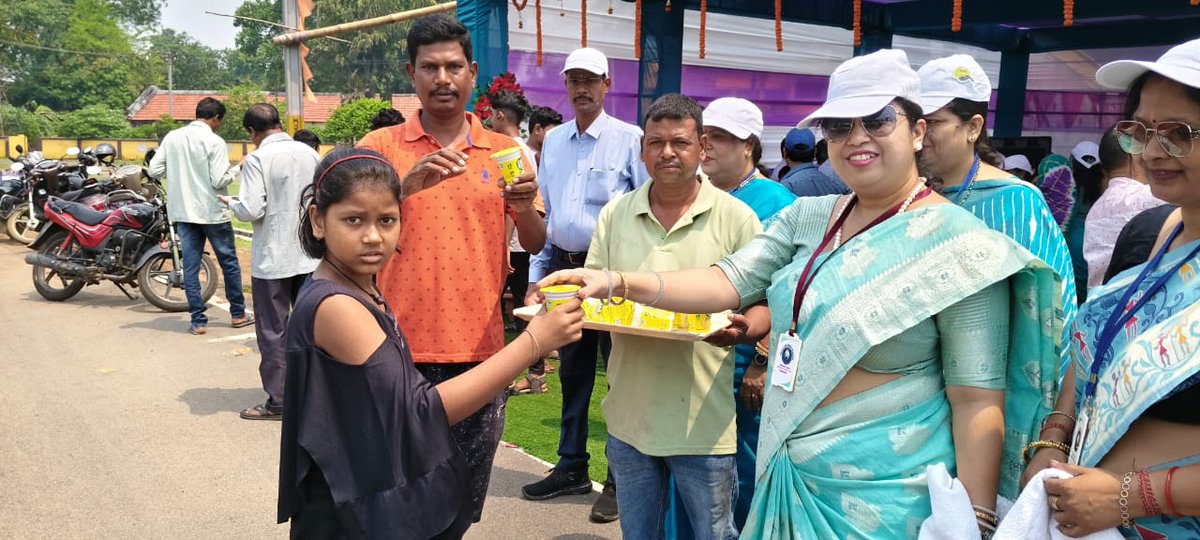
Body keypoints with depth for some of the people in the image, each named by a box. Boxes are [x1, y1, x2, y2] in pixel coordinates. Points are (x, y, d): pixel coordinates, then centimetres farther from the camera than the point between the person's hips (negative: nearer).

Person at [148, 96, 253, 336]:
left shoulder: (172, 137, 3)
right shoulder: (214, 142, -12)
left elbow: (154, 170, 2)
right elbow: (219, 181, -17)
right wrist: (237, 168, 0)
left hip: (183, 213, 4)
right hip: (212, 213, -4)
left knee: (190, 267, 7)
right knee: (229, 263, 11)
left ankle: (198, 321, 7)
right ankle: (238, 314, 20)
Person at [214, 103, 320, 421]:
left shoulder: (257, 159, -13)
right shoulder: (310, 154, 2)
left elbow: (251, 210, -18)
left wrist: (231, 203, 2)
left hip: (272, 260, -5)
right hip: (309, 256, 5)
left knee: (273, 331, 5)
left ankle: (277, 401, 10)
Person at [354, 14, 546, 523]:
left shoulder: (504, 151, 6)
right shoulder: (381, 146, 1)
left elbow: (535, 244, 6)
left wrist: (524, 209, -16)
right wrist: (410, 183, -25)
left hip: (479, 348, 2)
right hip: (403, 348, -1)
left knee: (465, 500, 12)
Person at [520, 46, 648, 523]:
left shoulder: (629, 139, -6)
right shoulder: (553, 142, 12)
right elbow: (542, 211, 15)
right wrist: (536, 277, 11)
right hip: (563, 266, 6)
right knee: (572, 371, 15)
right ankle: (571, 468, 30)